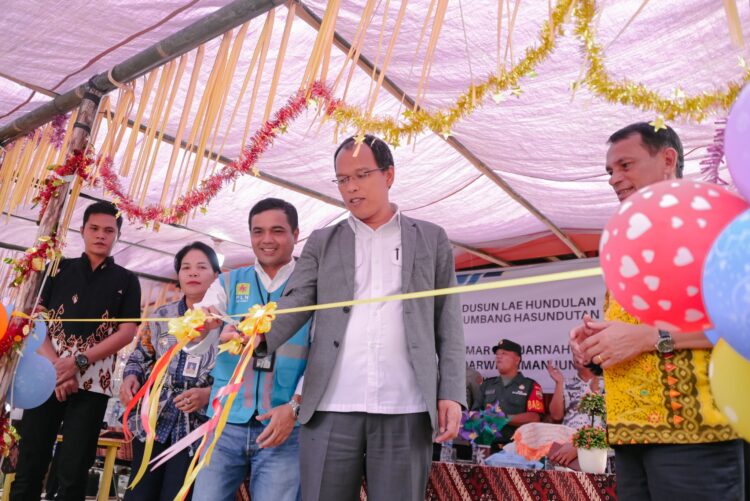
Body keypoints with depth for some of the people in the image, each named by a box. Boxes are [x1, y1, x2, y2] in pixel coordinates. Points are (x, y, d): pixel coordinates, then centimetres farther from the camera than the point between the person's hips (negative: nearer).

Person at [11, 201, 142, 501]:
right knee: (29, 467, 4)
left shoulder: (126, 280, 9)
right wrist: (55, 366, -11)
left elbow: (127, 332, 0)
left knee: (73, 474, 1)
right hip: (47, 376, 1)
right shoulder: (59, 269, 12)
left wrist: (79, 362, -12)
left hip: (93, 384, -1)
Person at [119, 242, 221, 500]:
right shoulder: (161, 315, 8)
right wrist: (130, 377, -6)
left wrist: (208, 394, -20)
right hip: (153, 420, 3)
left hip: (197, 426, -3)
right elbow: (139, 357, 15)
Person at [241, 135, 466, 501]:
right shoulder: (322, 242, 13)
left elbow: (447, 322, 7)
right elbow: (295, 302, 1)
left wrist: (452, 393, -2)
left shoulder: (431, 239, 11)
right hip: (331, 408, 1)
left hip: (405, 410, -1)